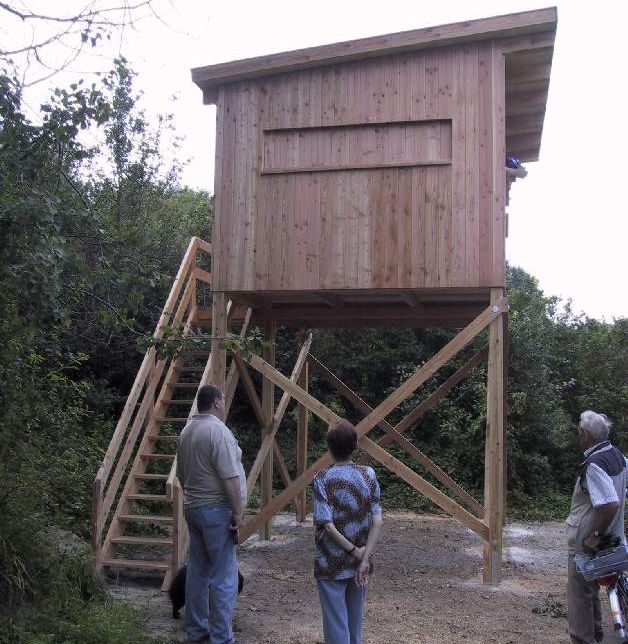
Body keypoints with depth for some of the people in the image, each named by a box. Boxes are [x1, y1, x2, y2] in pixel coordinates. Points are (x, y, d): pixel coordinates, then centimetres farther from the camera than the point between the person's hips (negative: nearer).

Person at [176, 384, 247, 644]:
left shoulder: (187, 430, 10)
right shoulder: (217, 430, -17)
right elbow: (230, 477, -20)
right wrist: (238, 511, -13)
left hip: (192, 508, 9)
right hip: (217, 510, -9)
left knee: (198, 571, 16)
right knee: (223, 576, -3)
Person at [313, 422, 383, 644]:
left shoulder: (323, 479, -13)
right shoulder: (368, 475, -3)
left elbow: (327, 525, -19)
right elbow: (377, 522, -7)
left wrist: (352, 550, -9)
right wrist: (364, 558, -8)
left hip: (332, 565, -4)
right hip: (359, 562, 4)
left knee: (336, 623, 5)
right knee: (355, 621, 20)